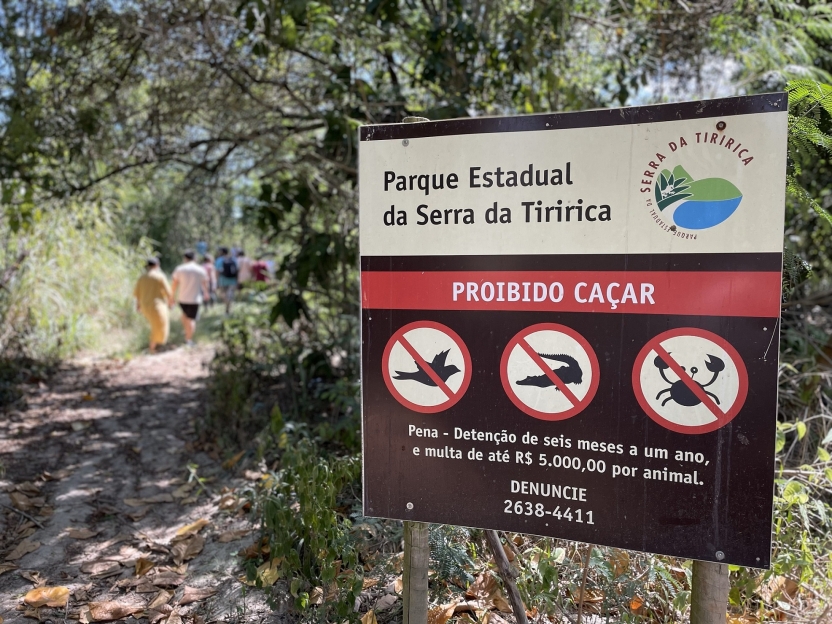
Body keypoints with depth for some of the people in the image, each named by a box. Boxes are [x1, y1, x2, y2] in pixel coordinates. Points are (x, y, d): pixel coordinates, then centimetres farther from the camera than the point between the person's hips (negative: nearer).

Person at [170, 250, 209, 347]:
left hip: (182, 298, 2)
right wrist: (206, 293, 25)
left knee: (185, 314, 26)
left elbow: (174, 285, -4)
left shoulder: (179, 269, -5)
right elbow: (205, 284, 5)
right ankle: (188, 340, 3)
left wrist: (171, 298, 5)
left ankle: (187, 333, 36)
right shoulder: (201, 270, -5)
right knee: (191, 319, 5)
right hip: (195, 299, -2)